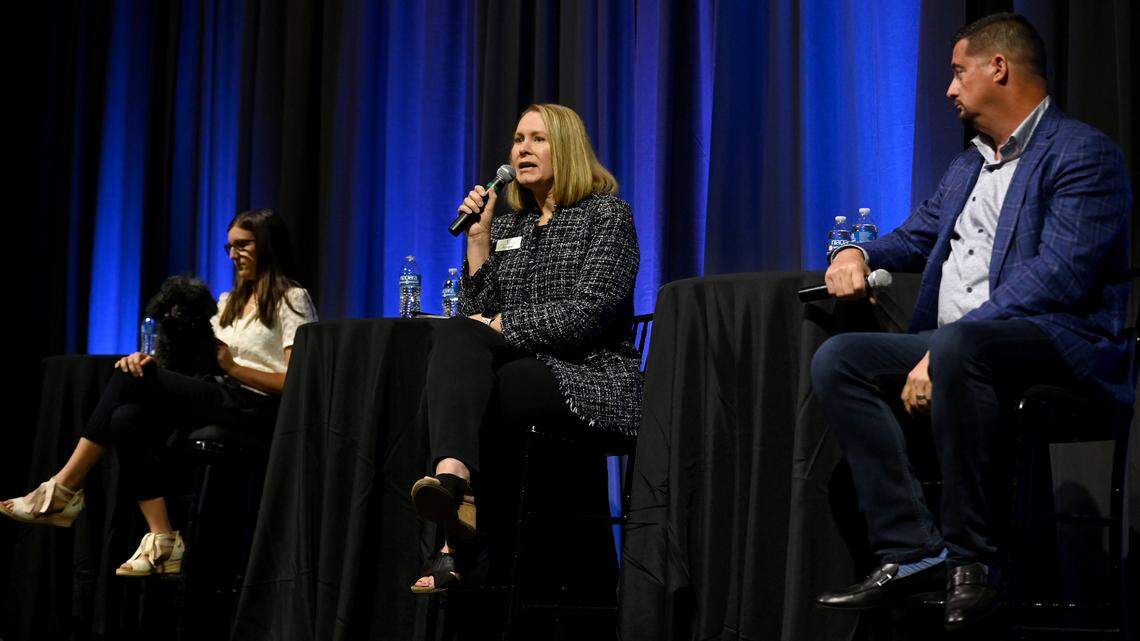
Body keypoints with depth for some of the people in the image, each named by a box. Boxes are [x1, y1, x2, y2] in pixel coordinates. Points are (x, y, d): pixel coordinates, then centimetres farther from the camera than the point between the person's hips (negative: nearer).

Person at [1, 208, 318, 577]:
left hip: (262, 410, -8)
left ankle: (64, 489, -12)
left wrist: (233, 367, -20)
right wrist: (148, 361, -4)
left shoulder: (292, 299, 1)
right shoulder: (230, 302, 26)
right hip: (226, 401, 8)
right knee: (127, 419, -20)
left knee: (134, 380, -18)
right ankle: (162, 542, -23)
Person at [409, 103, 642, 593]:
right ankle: (453, 478, -48)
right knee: (456, 336, -28)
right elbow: (480, 314, 10)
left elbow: (588, 315, -12)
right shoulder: (507, 225, 20)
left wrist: (500, 326, -11)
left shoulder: (606, 214, 2)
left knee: (448, 391, -27)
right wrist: (478, 238, 2)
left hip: (591, 381, -5)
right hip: (524, 371, 6)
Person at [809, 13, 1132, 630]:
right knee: (837, 360, -10)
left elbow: (1058, 275, -19)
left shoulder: (1083, 154, -6)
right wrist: (858, 253, 6)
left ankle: (973, 559, -27)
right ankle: (911, 552, -17)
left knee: (960, 347, -39)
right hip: (952, 342, 9)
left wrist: (943, 349, -25)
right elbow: (915, 238, 32)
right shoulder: (968, 164, 24)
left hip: (1058, 345, -9)